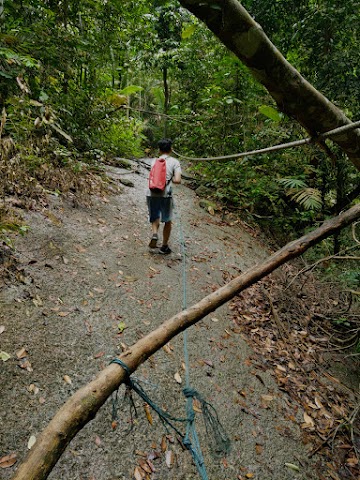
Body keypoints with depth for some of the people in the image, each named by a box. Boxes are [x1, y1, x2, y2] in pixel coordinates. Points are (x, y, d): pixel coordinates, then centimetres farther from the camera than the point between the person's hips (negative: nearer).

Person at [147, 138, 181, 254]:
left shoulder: (154, 161, 13)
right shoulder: (174, 162, 2)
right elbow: (178, 180, -7)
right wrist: (171, 180, 13)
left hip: (151, 194, 3)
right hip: (165, 194, -3)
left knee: (155, 218, 22)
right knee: (167, 221, 15)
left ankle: (154, 234, -7)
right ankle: (164, 247, 22)